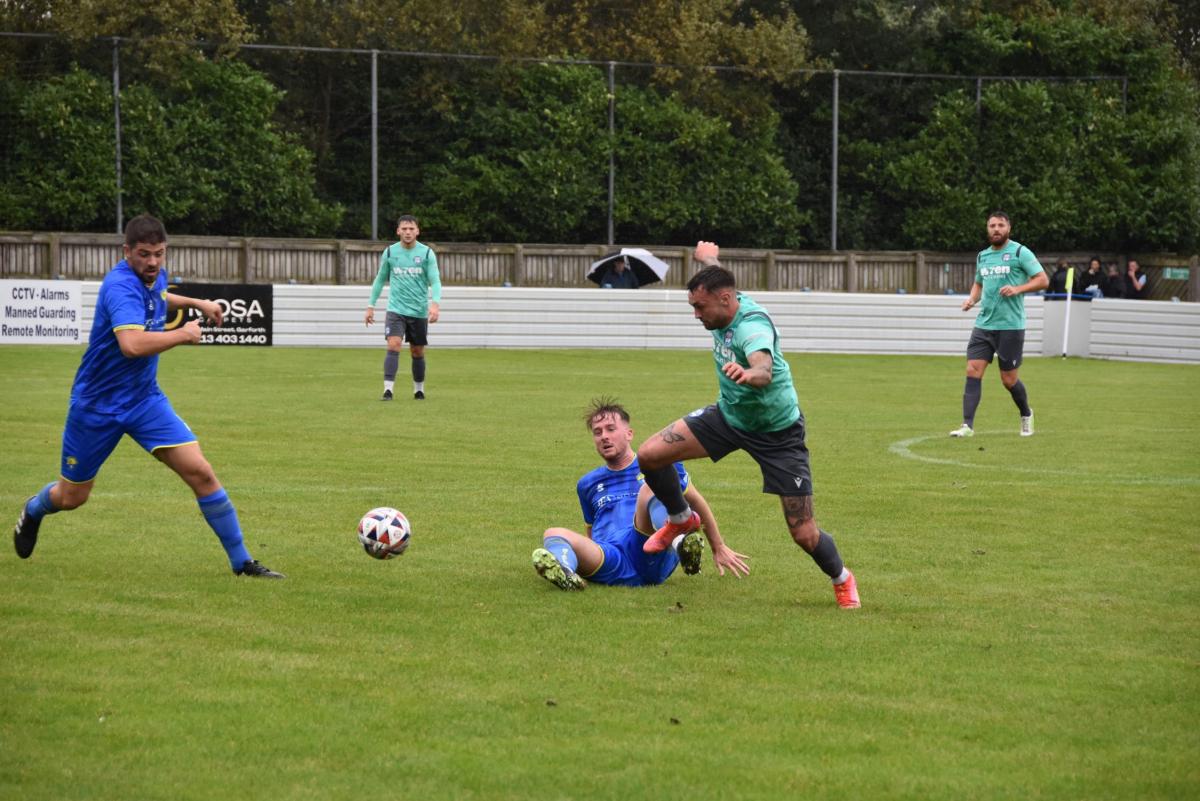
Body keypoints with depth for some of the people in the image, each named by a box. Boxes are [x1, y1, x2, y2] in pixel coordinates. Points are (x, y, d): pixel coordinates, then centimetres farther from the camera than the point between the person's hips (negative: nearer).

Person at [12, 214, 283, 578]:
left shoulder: (156, 276, 0)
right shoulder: (121, 285, -27)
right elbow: (132, 344, -45)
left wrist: (196, 303, 20)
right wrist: (183, 334, -31)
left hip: (145, 399, 6)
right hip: (97, 406, -6)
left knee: (200, 472, -11)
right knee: (71, 497, 13)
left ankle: (242, 561, -5)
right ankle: (33, 510, 50)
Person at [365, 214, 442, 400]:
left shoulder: (427, 253, -3)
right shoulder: (389, 252, 1)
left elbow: (435, 281, -8)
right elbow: (380, 280, 12)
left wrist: (435, 304, -24)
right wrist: (371, 306, 10)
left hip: (419, 312, 0)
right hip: (396, 310, 0)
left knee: (417, 353, 10)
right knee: (394, 346, -18)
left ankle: (419, 390, 29)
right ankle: (388, 389, -22)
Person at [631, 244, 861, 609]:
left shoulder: (752, 325, -33)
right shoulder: (724, 305, -10)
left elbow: (764, 370, -57)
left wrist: (749, 374, -80)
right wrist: (708, 257, 38)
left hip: (776, 432, -7)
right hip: (729, 415, 7)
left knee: (805, 535, -7)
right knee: (649, 455, -6)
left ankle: (842, 579, 27)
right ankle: (681, 520, 23)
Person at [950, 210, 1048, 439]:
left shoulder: (1020, 252, -5)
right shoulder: (982, 256, 13)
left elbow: (1042, 280, -7)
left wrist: (1018, 289, -21)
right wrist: (972, 299, 7)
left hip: (1010, 326, -5)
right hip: (983, 324, 5)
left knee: (1008, 379, 2)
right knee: (973, 370, -9)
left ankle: (1026, 414, 30)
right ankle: (967, 425, -10)